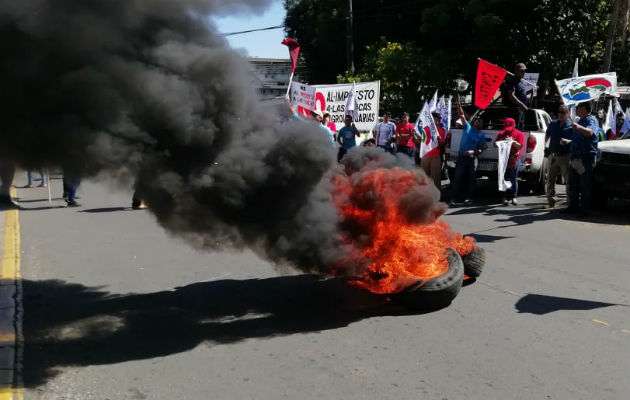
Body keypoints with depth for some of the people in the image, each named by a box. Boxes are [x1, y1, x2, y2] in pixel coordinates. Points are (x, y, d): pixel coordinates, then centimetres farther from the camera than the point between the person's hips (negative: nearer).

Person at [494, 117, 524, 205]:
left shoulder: (519, 134, 4)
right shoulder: (501, 134, 14)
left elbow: (520, 146, -6)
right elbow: (495, 143, 12)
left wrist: (512, 141, -20)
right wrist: (497, 143, -11)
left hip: (514, 159, -3)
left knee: (514, 179, -2)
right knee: (504, 178, -1)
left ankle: (514, 197, 5)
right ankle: (506, 197, 3)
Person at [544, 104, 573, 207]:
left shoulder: (571, 126, -4)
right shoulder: (553, 124, 11)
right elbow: (547, 134, 28)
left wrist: (568, 141, -28)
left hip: (565, 156, -5)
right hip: (552, 155, 5)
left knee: (568, 180, -6)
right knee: (550, 179, 10)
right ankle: (551, 200, 21)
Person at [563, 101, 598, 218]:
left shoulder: (591, 120, -8)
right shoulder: (579, 121, 22)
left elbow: (590, 132, -32)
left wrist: (579, 127, -48)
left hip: (586, 158, -9)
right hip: (575, 158, 9)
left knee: (585, 186, -7)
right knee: (573, 184, 12)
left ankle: (584, 209, -4)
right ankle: (573, 206, 20)